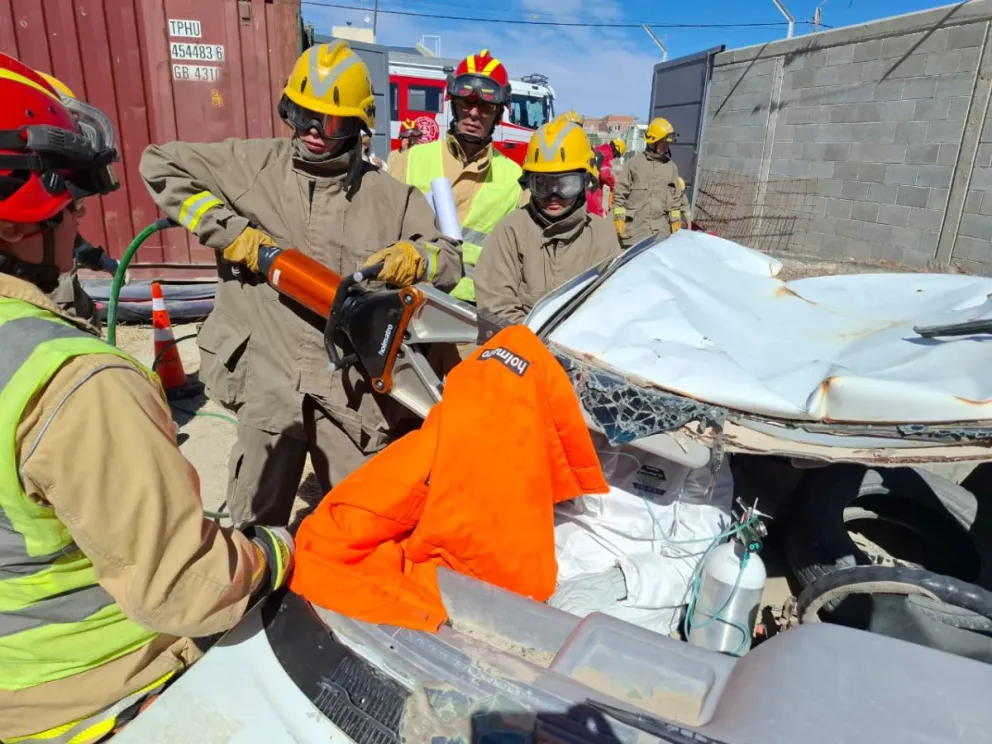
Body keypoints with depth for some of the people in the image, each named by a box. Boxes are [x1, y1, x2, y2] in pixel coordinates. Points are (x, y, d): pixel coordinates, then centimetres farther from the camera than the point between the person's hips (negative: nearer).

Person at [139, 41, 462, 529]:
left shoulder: (388, 196, 7)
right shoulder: (253, 164, 5)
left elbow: (450, 260, 11)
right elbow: (159, 164, 9)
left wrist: (413, 258, -13)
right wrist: (231, 233, -2)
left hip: (353, 388, 1)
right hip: (268, 380, 0)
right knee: (255, 527, 11)